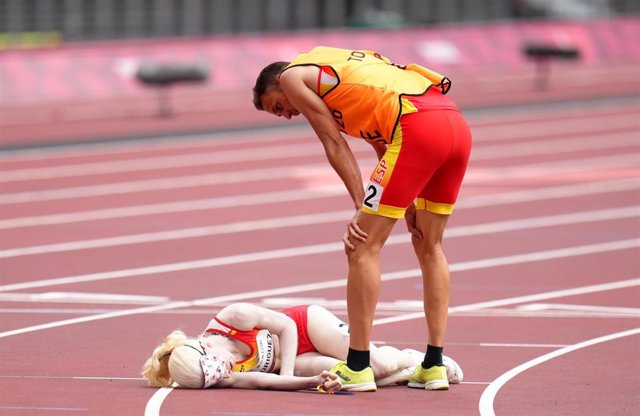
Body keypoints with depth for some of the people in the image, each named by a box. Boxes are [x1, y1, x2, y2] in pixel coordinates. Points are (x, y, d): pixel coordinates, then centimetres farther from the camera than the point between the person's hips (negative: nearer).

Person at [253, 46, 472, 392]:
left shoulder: (292, 75, 13)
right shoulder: (341, 66, 36)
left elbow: (335, 145, 5)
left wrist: (361, 208, 4)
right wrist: (408, 205, 23)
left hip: (418, 126, -9)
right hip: (456, 123, 9)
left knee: (364, 247, -1)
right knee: (429, 247, 19)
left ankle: (358, 367, 0)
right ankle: (434, 366, 19)